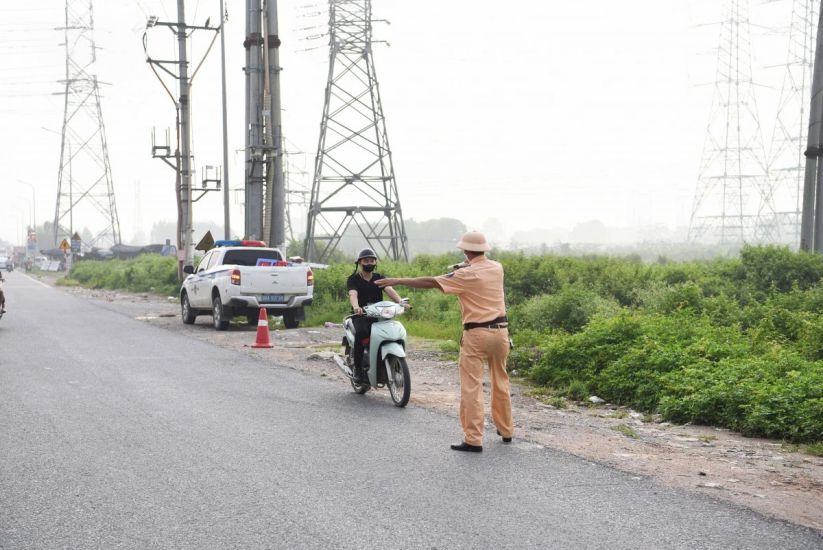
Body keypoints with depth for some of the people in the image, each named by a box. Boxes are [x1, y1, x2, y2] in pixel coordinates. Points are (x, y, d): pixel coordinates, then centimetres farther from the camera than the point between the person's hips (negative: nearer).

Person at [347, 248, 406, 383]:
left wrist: (400, 302, -25)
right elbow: (353, 294, -15)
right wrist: (356, 307, -38)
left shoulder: (379, 278, 15)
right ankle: (358, 368, -22)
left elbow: (390, 290, -4)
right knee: (361, 333, -35)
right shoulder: (353, 279, 6)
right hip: (360, 315, -3)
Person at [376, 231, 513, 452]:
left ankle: (473, 440, -6)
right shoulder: (497, 268, 6)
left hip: (477, 334, -7)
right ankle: (506, 430, 29)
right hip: (500, 329, 7)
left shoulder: (466, 275, -12)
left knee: (471, 387, -3)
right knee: (501, 382, 18)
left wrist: (397, 281, -9)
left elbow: (431, 282, -13)